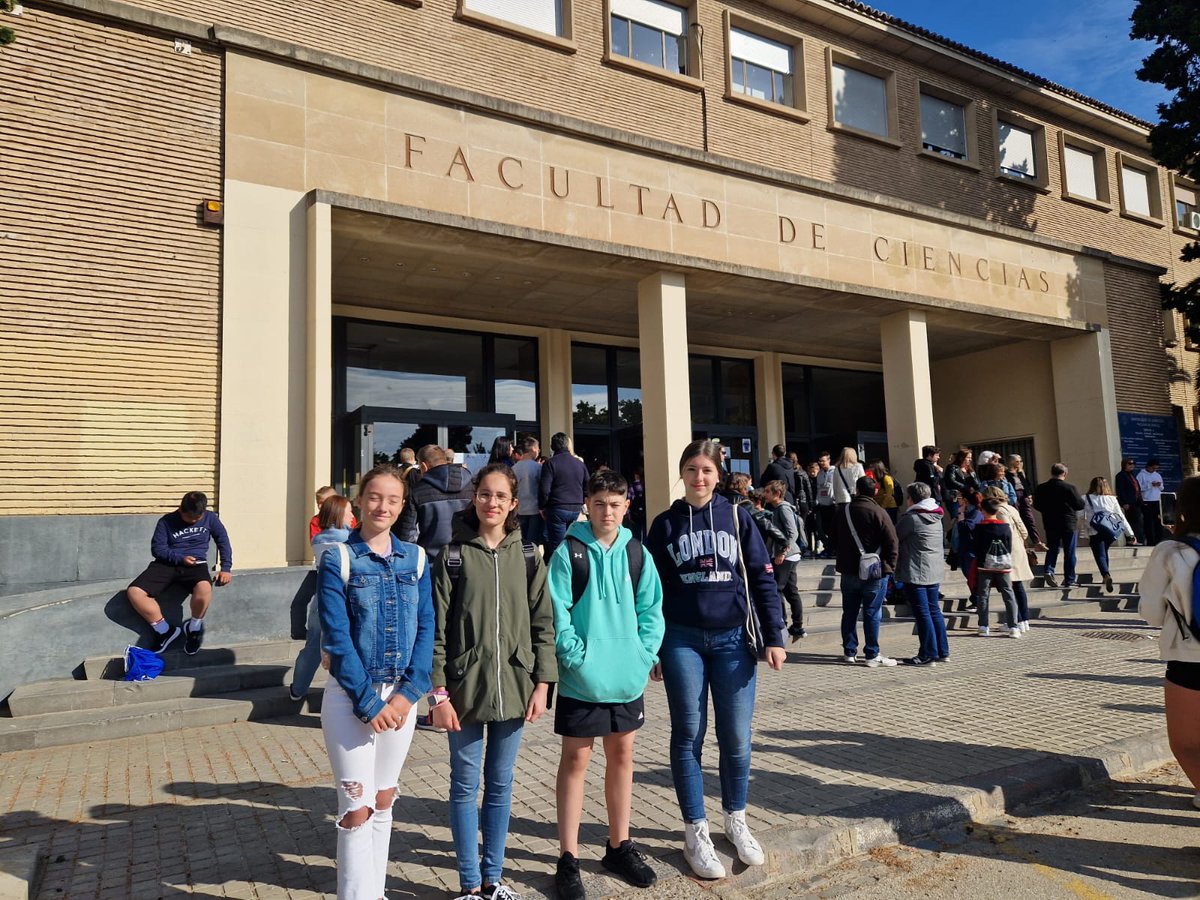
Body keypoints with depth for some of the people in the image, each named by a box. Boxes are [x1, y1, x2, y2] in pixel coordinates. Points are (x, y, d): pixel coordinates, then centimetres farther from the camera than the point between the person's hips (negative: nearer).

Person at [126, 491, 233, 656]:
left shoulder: (210, 518, 6)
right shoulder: (167, 521, 1)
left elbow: (223, 541, 12)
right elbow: (157, 548, 1)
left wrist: (226, 568, 0)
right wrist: (180, 558, -13)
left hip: (196, 565, -1)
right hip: (167, 564, 1)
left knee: (204, 588, -38)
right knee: (134, 592, -24)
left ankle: (194, 627, -7)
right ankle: (165, 629, -5)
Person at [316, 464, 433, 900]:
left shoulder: (416, 558, 1)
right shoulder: (338, 560, -9)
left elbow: (425, 628, -1)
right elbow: (337, 638, -13)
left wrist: (409, 693, -11)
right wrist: (368, 702, -15)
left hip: (400, 696, 4)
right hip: (349, 698, -3)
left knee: (384, 801, 16)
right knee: (357, 810, 0)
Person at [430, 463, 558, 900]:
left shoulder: (527, 559, 3)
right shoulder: (452, 557, -4)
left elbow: (543, 624, 4)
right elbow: (436, 629, -5)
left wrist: (542, 683, -2)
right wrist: (439, 692, -9)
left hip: (514, 688, 2)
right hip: (465, 688, -2)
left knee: (501, 784, 14)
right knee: (465, 785, 9)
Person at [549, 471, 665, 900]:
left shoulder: (636, 553, 3)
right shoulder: (569, 551, -9)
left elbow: (651, 610, 5)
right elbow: (557, 611, -11)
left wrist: (644, 656, -6)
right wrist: (577, 656, -17)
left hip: (627, 676, 4)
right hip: (581, 679, -4)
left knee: (622, 756, 16)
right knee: (575, 760, 6)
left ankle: (619, 845, 33)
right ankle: (568, 858, 19)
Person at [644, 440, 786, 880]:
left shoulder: (737, 518, 3)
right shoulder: (665, 524, 3)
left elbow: (762, 579, 3)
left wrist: (773, 637, -3)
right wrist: (650, 649, 5)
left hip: (733, 640, 1)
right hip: (682, 641, 0)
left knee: (736, 737, 6)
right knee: (688, 735, 5)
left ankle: (736, 821, 29)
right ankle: (696, 832, 19)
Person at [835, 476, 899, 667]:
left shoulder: (843, 510, 1)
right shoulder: (877, 512, -13)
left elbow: (836, 539, 13)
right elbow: (892, 542, -13)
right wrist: (890, 566, -4)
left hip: (848, 571, 4)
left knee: (849, 613, 12)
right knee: (872, 614, 2)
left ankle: (849, 652, 18)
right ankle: (872, 655, 6)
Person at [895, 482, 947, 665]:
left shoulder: (911, 518, -14)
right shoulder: (936, 517, 11)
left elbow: (894, 538, -6)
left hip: (916, 572, -8)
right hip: (935, 571, 8)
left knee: (922, 613, -3)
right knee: (934, 610, 15)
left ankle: (928, 655, 0)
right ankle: (942, 651, 22)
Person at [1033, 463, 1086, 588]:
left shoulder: (1041, 488, -2)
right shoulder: (1070, 487, -12)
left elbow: (1036, 506, 5)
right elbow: (1080, 505, -9)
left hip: (1050, 524, 3)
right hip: (1068, 524, -3)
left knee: (1052, 549, 13)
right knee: (1069, 553, 7)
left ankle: (1049, 570, -10)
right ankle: (1069, 580, 12)